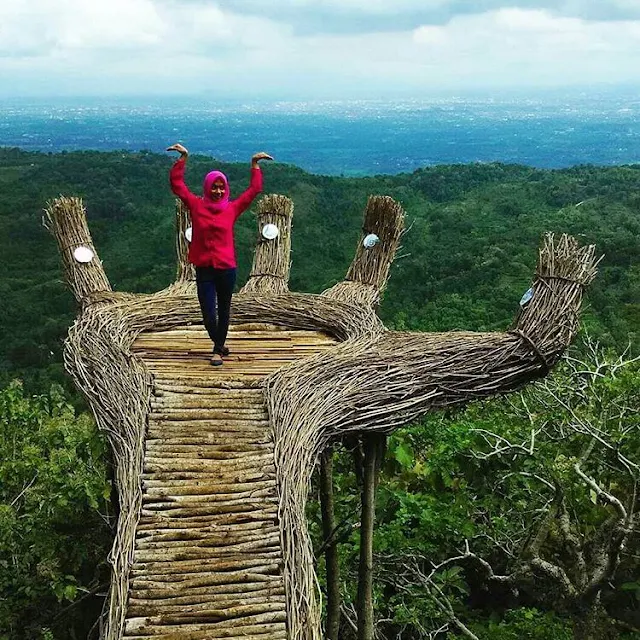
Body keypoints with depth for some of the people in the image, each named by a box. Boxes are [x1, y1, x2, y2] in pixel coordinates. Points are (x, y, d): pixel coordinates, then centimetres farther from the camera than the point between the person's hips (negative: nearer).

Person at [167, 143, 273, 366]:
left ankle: (218, 347, 32)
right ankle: (219, 346, 23)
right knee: (208, 312, -2)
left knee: (224, 309, 13)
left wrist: (255, 163, 7)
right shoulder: (196, 206, 1)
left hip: (227, 268, 1)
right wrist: (183, 157, 0)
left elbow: (254, 189, 8)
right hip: (204, 269, -1)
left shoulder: (232, 208, 2)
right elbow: (176, 183, 3)